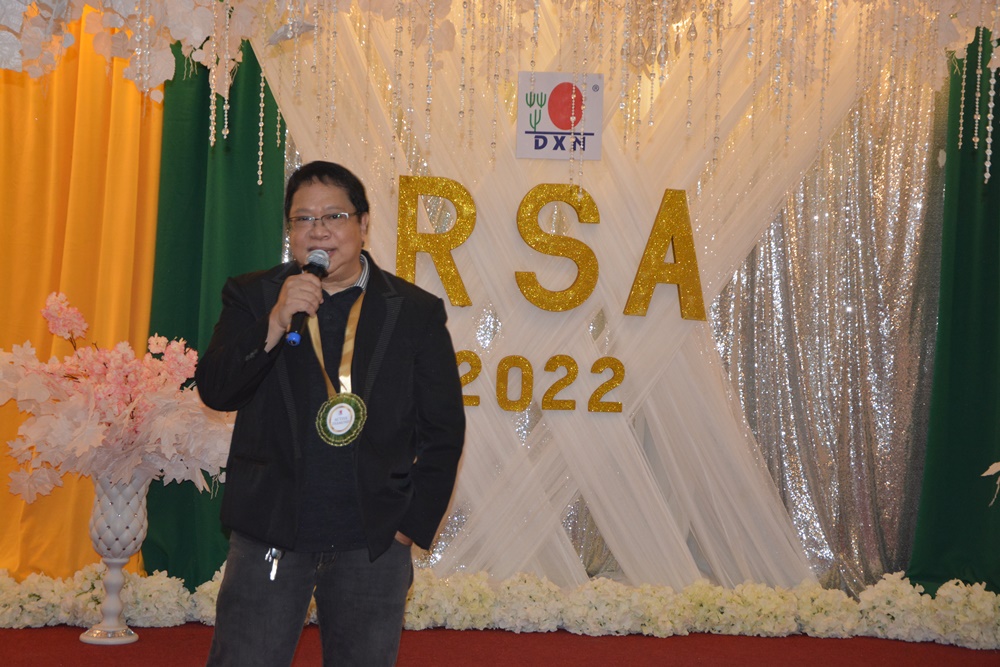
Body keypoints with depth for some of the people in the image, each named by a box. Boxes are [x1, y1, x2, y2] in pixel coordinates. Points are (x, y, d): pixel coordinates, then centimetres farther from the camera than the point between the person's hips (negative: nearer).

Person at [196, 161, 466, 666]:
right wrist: (275, 324, -19)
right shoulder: (252, 297, 5)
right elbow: (215, 391, -7)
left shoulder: (416, 312, 3)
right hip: (269, 538, 0)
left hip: (373, 546, 0)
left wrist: (414, 524, 0)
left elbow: (443, 429, 5)